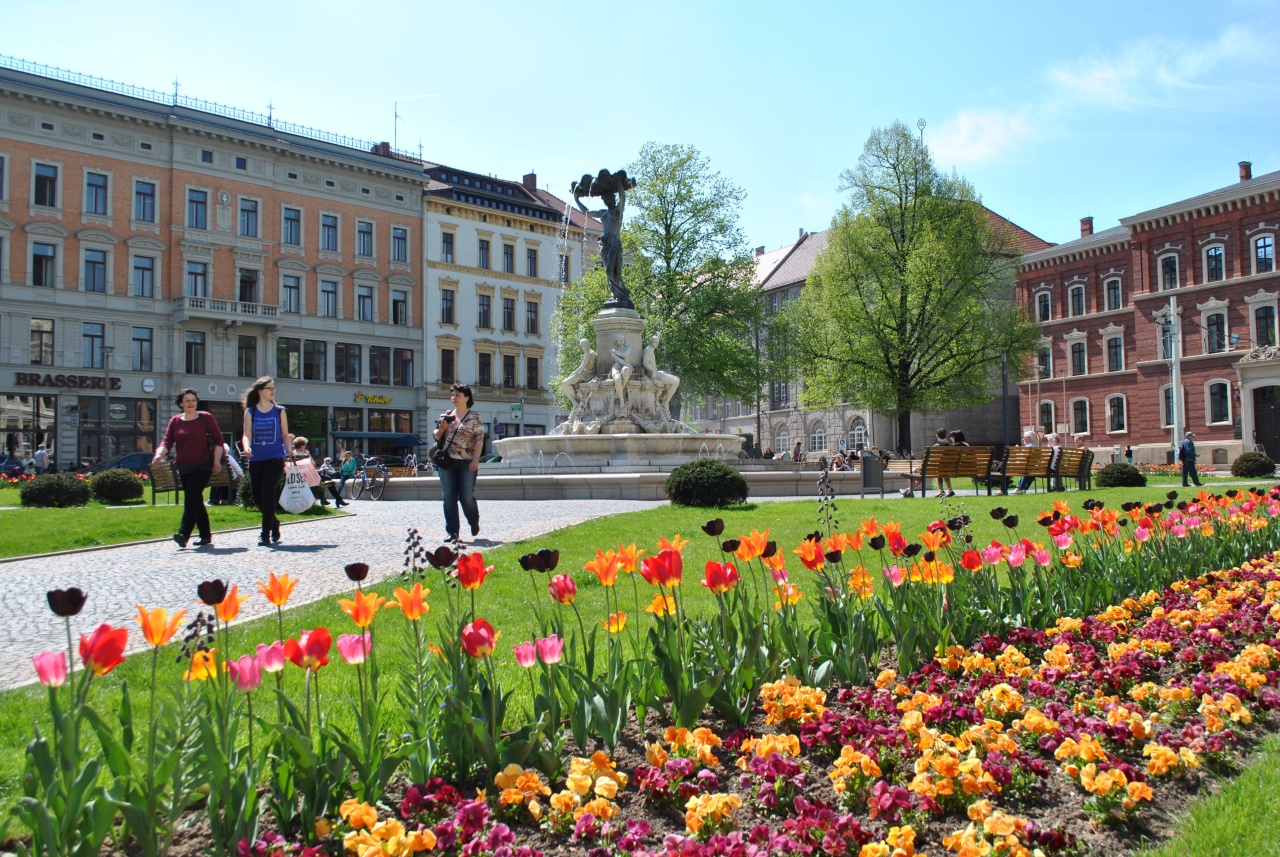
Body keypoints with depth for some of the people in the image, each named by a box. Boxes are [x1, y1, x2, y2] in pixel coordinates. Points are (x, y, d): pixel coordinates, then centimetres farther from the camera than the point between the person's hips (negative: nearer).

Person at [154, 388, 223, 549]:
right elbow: (167, 441, 1)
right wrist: (159, 454, -19)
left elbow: (218, 439, 1)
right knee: (196, 501, 9)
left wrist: (217, 460, -7)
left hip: (203, 466, -5)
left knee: (191, 497, -17)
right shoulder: (175, 421, 10)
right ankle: (205, 536, 17)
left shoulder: (206, 418, 0)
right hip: (184, 468, 5)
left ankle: (184, 535, -22)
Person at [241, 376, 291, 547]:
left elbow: (285, 435, 9)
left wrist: (289, 451, -7)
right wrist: (247, 448, -22)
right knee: (257, 497, 6)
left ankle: (266, 535, -4)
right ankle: (273, 523, 33)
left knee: (268, 495, -10)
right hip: (256, 460, 2)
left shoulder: (279, 411, 6)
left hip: (275, 458, -2)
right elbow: (247, 435, -1)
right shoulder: (250, 412, 6)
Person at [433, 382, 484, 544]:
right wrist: (441, 428, -4)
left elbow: (479, 439, -6)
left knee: (467, 496, -3)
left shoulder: (474, 417, 0)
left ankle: (474, 522, 26)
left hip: (466, 462, -4)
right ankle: (451, 531, 7)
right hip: (446, 461, 4)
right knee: (449, 498, 1)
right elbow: (437, 436, 18)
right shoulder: (446, 415, 13)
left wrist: (476, 458, -15)